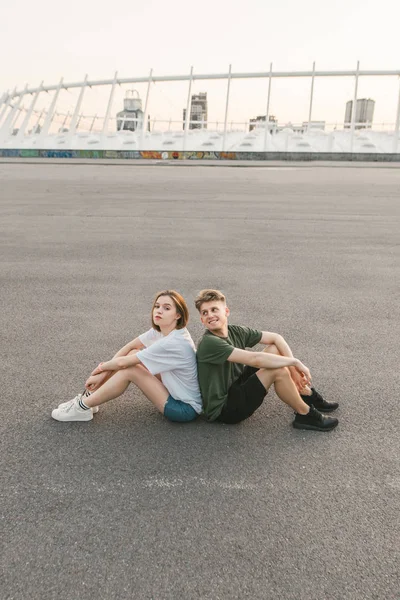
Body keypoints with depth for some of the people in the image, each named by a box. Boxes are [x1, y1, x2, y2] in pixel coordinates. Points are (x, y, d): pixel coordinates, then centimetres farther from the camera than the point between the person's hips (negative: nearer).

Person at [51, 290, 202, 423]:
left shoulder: (174, 343, -30)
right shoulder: (160, 329, -5)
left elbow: (122, 363, -24)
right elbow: (129, 347, 0)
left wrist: (101, 368, -5)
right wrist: (105, 372, -10)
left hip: (185, 408, -8)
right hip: (174, 389, 8)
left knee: (128, 369, -18)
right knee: (133, 354, -2)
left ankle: (83, 407, 0)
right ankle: (89, 396, 8)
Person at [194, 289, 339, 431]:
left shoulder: (235, 332, -2)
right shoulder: (209, 343, -26)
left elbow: (276, 338, 0)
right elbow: (254, 359, -33)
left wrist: (293, 368, -13)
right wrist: (295, 362, -24)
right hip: (223, 409, -8)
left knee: (275, 349, 0)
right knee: (278, 370, -23)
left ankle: (308, 395, 11)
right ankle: (305, 415, -2)